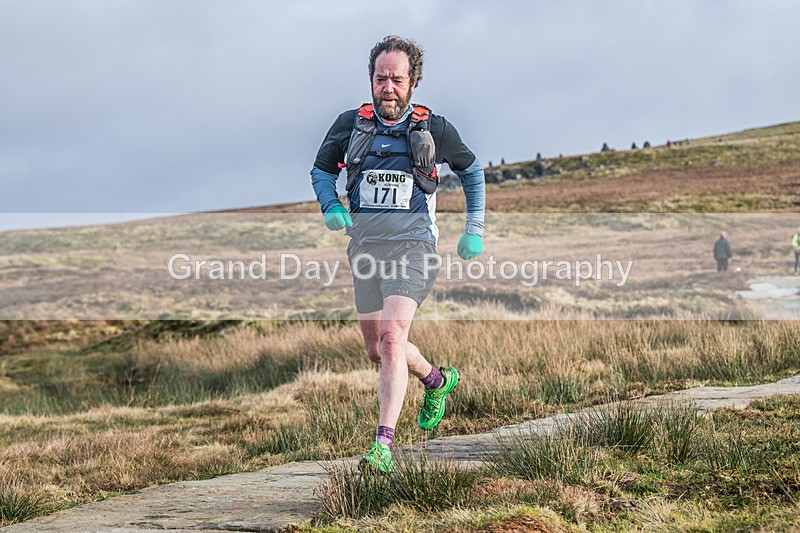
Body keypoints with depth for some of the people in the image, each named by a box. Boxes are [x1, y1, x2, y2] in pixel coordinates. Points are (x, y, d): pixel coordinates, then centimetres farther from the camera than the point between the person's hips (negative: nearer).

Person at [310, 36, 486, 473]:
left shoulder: (433, 129, 0)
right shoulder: (350, 124, 3)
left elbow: (472, 171, 17)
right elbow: (321, 170, 18)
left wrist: (474, 231, 13)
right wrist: (331, 208, -2)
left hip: (411, 244, -4)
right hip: (365, 245, 4)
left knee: (391, 337, -23)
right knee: (377, 350, 13)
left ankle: (383, 444, -24)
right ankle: (437, 380, 43)